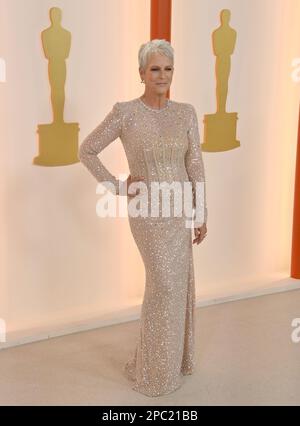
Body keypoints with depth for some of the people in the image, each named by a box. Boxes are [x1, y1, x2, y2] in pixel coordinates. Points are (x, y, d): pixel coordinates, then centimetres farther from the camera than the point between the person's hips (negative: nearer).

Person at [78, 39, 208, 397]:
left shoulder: (186, 113, 1)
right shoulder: (125, 112, -11)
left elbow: (195, 166, 2)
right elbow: (86, 150, -3)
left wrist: (202, 214, 2)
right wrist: (117, 187, -8)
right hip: (148, 209, -5)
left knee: (177, 282, 14)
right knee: (165, 283, -1)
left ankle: (171, 356, 37)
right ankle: (154, 368, 21)